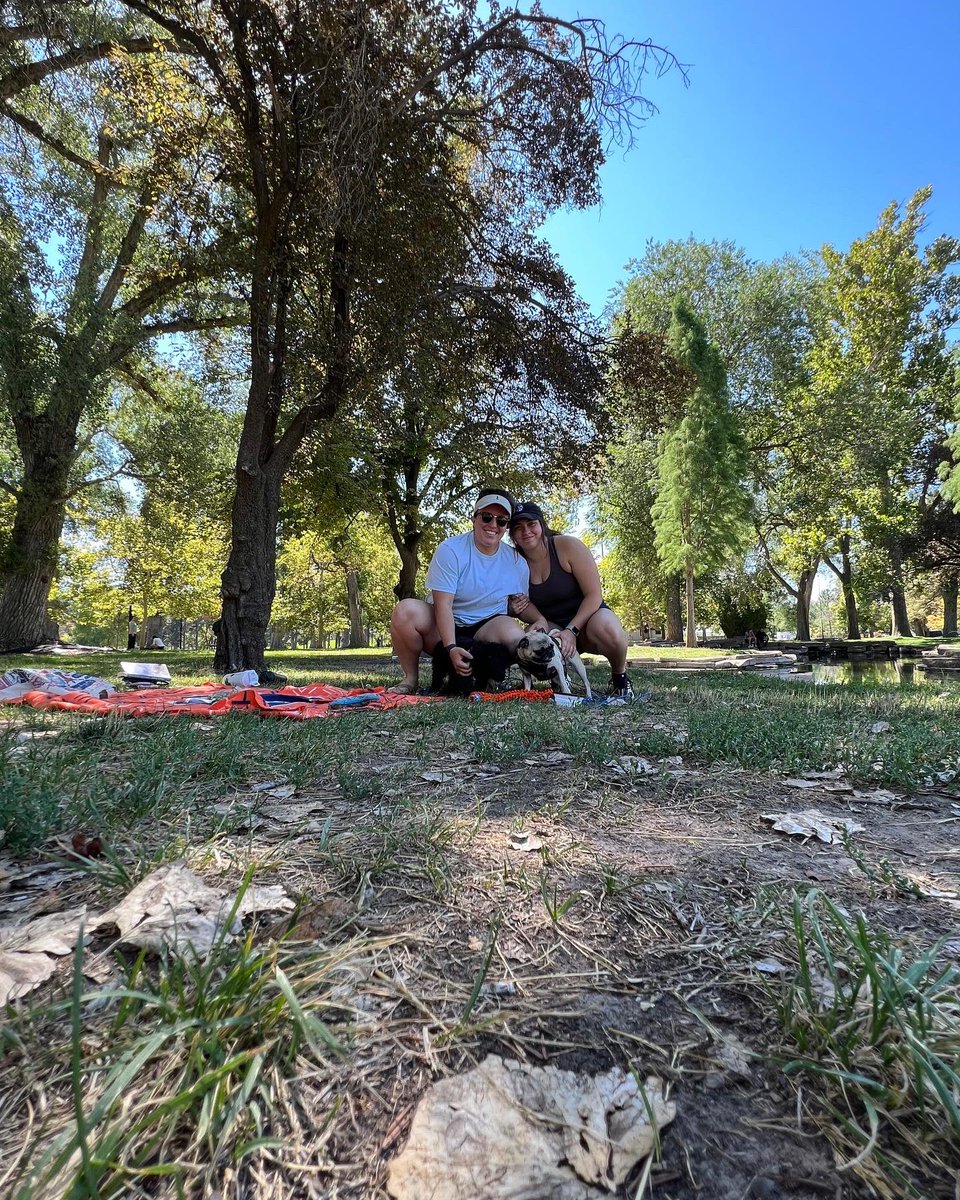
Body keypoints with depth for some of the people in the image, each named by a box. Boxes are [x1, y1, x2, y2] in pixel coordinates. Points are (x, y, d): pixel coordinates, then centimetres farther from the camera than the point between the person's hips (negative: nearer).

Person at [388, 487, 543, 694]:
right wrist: (451, 648, -33)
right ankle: (410, 678, -7)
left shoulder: (517, 563, -2)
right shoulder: (450, 550, -14)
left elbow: (518, 604, 12)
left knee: (514, 635, -32)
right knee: (406, 611, -31)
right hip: (443, 626, -1)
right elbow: (443, 604, -21)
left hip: (486, 629, 2)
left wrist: (514, 607, -14)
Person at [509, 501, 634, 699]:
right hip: (552, 629, 3)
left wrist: (571, 630, -27)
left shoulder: (568, 546, -15)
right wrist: (539, 620, -20)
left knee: (607, 629, -39)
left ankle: (620, 678, -5)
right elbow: (525, 606, 4)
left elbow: (594, 595, -16)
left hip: (587, 616, -3)